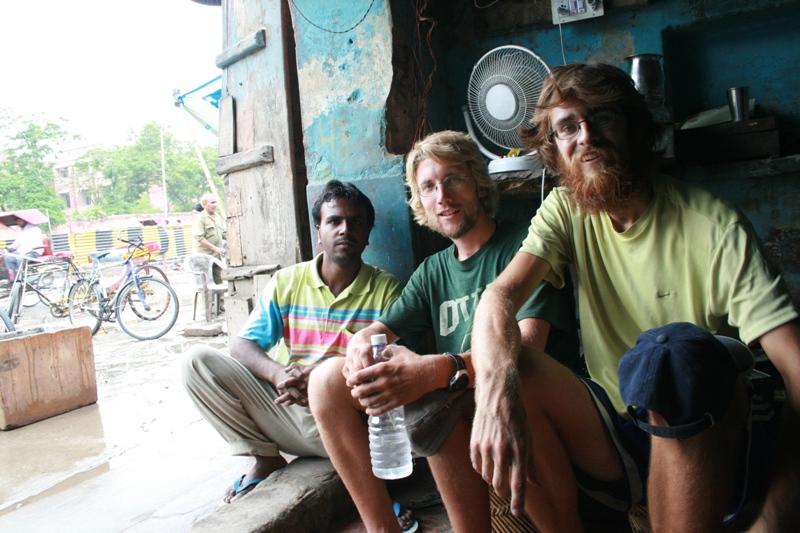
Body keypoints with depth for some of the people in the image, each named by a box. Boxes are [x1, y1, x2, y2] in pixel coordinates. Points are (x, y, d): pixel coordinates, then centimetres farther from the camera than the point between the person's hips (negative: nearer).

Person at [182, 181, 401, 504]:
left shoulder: (386, 289, 0)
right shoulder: (287, 283, 8)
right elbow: (241, 345, 1)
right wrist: (277, 373, -22)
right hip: (285, 407, 3)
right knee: (198, 359, -10)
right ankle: (265, 459, -3)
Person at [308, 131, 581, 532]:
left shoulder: (522, 244, -4)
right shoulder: (433, 271, 16)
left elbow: (527, 342, -19)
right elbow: (377, 330, 13)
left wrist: (437, 370, -36)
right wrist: (361, 349, -14)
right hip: (450, 399, 6)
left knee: (431, 405, -36)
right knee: (328, 379, -8)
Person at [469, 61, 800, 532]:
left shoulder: (715, 227, -12)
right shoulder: (566, 211, 0)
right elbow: (500, 295, -16)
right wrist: (496, 387, -38)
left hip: (705, 443, -3)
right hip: (612, 439, 3)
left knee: (674, 349, -32)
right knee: (506, 366, -21)